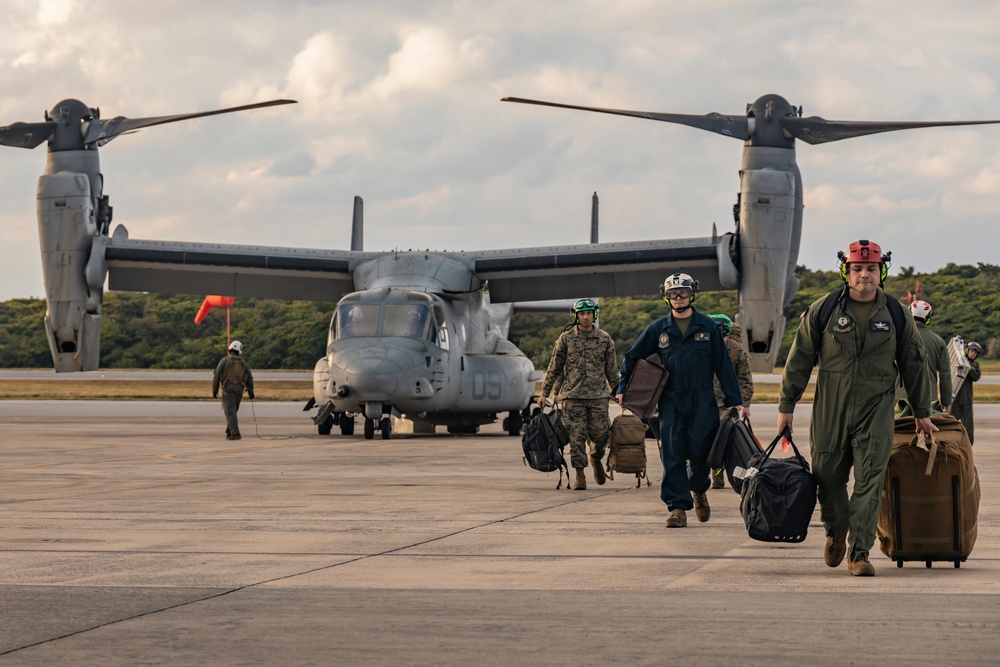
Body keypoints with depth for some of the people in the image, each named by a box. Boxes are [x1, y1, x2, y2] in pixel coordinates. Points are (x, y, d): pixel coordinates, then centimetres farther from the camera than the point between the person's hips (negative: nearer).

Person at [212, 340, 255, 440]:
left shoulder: (224, 361, -3)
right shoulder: (243, 362, 8)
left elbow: (217, 375, -7)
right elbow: (249, 377, 7)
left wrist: (214, 390, 0)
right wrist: (251, 392, 10)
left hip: (228, 389, -4)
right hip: (239, 390, 4)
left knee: (230, 412, -7)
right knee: (232, 411, 20)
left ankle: (235, 434, -17)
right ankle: (229, 432, 18)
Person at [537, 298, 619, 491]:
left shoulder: (604, 339, 7)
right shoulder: (566, 338, 4)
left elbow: (612, 369, 12)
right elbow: (554, 368, 8)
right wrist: (544, 393, 5)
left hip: (598, 395, 1)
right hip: (573, 395, -1)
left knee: (601, 434, -3)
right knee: (576, 436, -3)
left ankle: (596, 458, 28)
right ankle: (580, 475, 5)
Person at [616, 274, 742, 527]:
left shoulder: (708, 327, 5)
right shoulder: (657, 329, 7)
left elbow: (723, 365, 6)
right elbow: (632, 357, 17)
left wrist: (734, 400, 3)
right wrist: (622, 389, 9)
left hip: (703, 402, -1)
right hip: (671, 402, 1)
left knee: (701, 452, 0)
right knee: (672, 456, -5)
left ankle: (698, 490, 30)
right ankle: (678, 506, -2)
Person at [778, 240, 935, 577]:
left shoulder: (896, 315, 4)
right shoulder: (823, 310, -1)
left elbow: (914, 364, 13)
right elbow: (800, 358, 4)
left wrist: (922, 412, 18)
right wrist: (786, 405, 3)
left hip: (876, 411, 0)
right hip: (829, 410, 0)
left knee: (870, 482, -8)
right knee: (828, 477, 8)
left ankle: (859, 552, -6)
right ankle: (836, 531, 36)